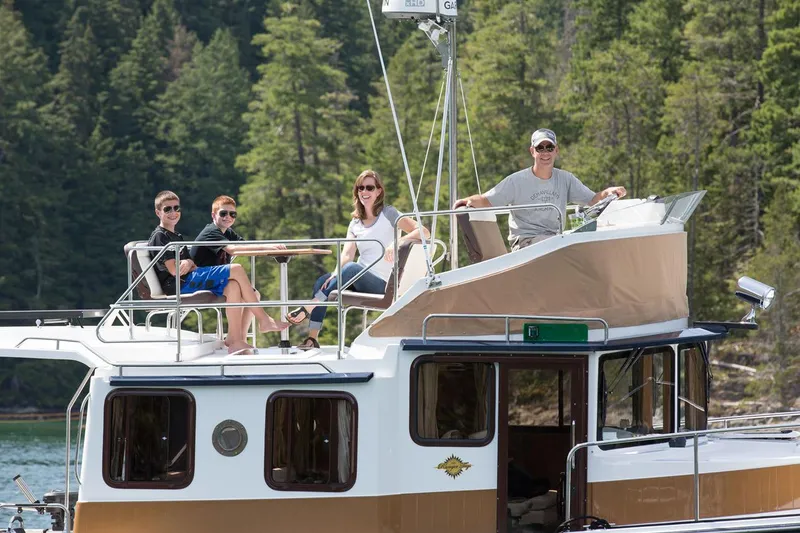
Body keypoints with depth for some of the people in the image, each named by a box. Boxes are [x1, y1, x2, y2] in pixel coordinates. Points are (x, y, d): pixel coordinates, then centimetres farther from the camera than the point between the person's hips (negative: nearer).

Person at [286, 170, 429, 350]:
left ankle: (307, 309, -33)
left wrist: (397, 242, -29)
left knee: (351, 268, -34)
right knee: (323, 280, -18)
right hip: (361, 283, 6)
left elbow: (423, 232, -10)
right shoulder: (355, 224, 15)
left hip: (382, 284, -6)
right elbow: (347, 254, 0)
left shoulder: (388, 214, 0)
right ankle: (312, 338, -25)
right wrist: (336, 273, -22)